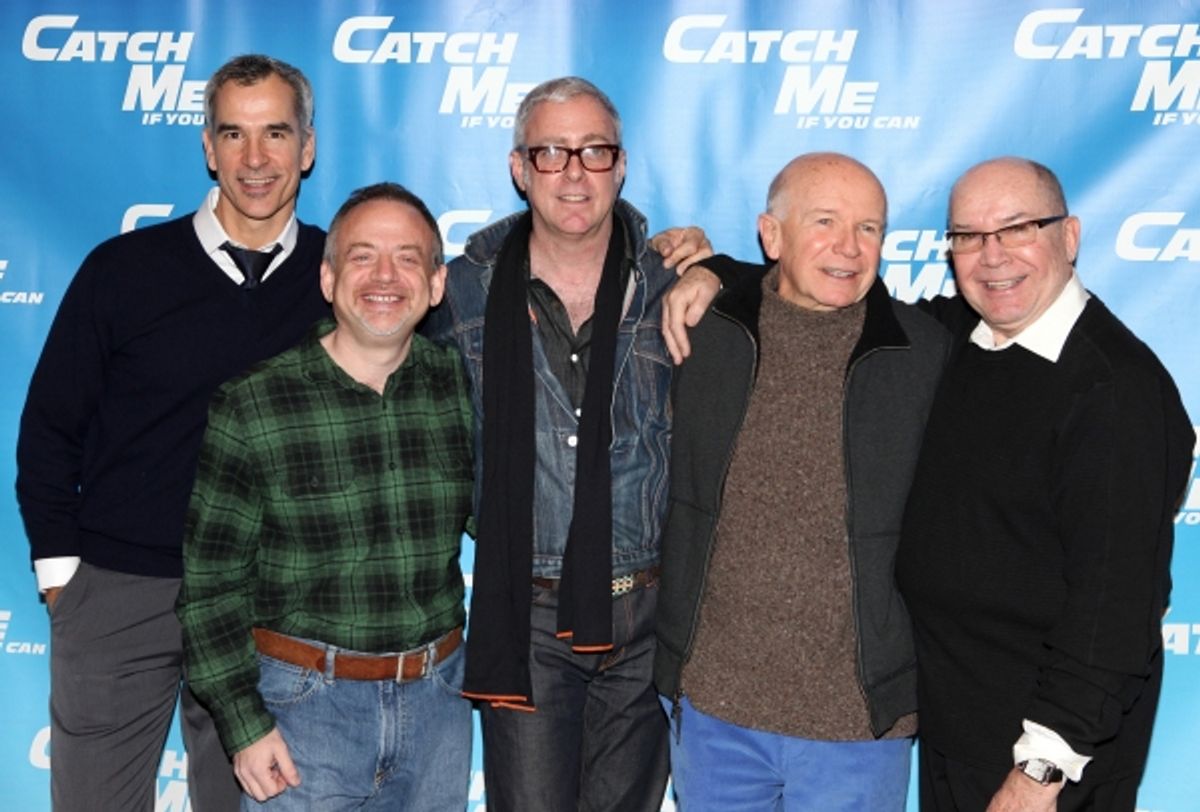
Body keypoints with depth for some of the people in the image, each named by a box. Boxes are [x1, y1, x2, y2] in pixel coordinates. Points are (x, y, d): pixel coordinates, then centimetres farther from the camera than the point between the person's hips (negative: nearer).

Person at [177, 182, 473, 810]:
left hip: (438, 695, 3)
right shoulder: (250, 407, -9)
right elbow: (210, 584, -6)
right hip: (305, 699, -3)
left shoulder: (464, 389, -1)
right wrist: (244, 726, -8)